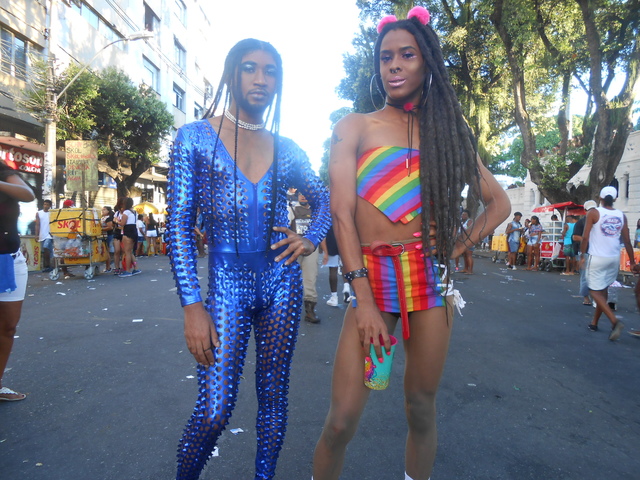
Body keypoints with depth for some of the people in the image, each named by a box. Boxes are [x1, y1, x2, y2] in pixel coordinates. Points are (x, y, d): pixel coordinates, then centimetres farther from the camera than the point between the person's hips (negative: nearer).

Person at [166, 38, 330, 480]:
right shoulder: (195, 138, -1)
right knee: (213, 413, -3)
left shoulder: (286, 149, 7)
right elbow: (179, 226, -6)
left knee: (274, 398, 12)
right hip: (227, 283, -2)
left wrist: (312, 238, 1)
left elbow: (324, 199, 21)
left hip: (282, 281, 3)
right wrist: (192, 307, -11)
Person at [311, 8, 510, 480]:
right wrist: (364, 299, -13)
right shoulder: (356, 126, 5)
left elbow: (499, 203, 20)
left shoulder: (447, 131, 13)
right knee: (342, 420, -3)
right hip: (372, 278, -2)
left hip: (431, 278, 3)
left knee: (422, 409, 12)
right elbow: (341, 211, -6)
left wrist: (457, 247, 5)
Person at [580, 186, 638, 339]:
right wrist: (632, 262, 13)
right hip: (614, 258, 5)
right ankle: (594, 323, 24)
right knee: (602, 291, 16)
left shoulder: (593, 213, -6)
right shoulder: (621, 216, 5)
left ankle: (615, 321, -18)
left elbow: (585, 237, -10)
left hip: (597, 258, -5)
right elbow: (627, 241, 7)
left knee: (595, 291, 0)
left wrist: (582, 255, -1)